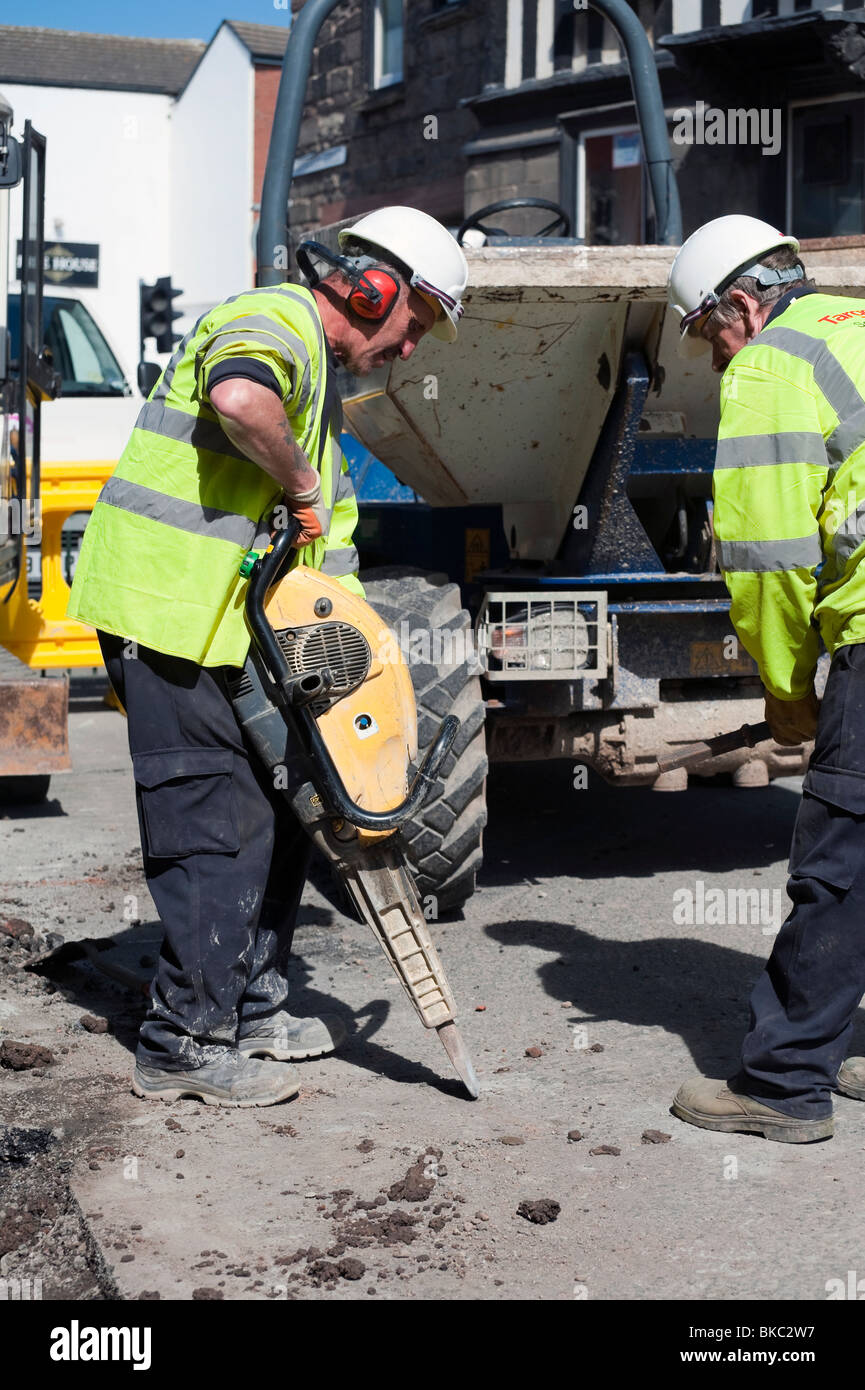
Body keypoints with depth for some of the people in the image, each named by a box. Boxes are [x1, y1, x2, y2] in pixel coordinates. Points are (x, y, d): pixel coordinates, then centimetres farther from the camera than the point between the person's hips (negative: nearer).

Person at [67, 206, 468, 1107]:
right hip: (166, 609, -10)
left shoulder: (320, 377, 20)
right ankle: (181, 1046, 5)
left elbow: (331, 529, 18)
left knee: (274, 816, 15)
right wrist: (300, 484, -23)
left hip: (228, 625, 10)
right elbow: (239, 399, -39)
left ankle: (252, 1014, 26)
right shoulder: (276, 323, -13)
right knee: (217, 830, -6)